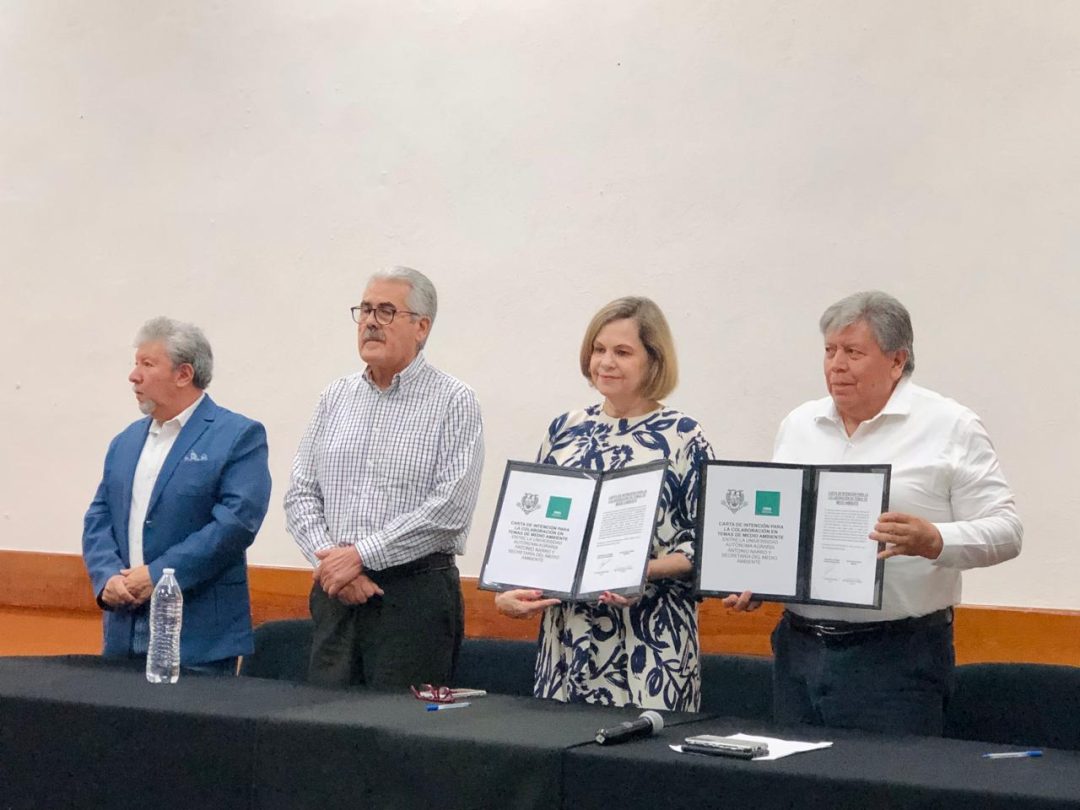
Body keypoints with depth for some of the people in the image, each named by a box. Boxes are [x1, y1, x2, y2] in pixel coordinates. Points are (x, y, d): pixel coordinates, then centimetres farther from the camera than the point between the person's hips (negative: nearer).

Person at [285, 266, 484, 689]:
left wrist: (361, 554, -14)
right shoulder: (336, 397, 13)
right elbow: (300, 494, 10)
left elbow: (451, 507, -14)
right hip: (335, 593, 5)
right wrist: (330, 559, -7)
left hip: (415, 594, -5)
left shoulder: (453, 401, -4)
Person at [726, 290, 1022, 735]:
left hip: (898, 654, -5)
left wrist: (934, 541, -24)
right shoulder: (798, 425, 14)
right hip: (800, 646, 5)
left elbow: (1004, 529, -6)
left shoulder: (951, 428, -2)